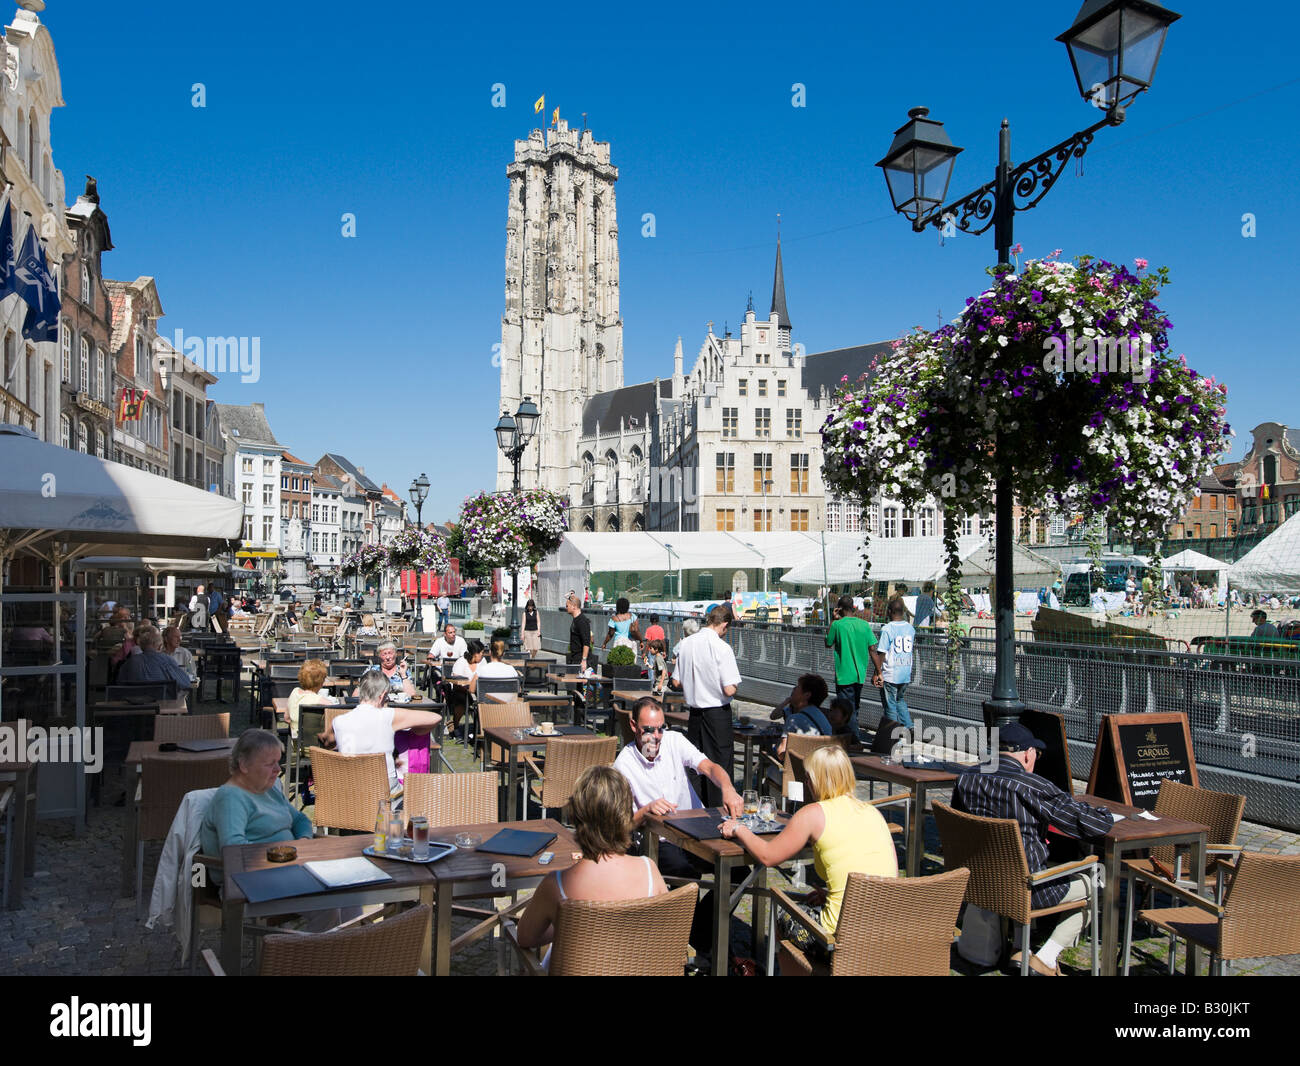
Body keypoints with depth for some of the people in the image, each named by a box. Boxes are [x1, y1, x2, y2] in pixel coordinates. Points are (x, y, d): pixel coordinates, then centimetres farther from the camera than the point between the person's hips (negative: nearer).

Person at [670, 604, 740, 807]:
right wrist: (735, 686, 2)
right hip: (718, 714, -6)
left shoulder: (685, 644, 1)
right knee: (720, 765, 3)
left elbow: (676, 682, 6)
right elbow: (729, 690, -19)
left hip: (694, 712, 6)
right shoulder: (721, 647, -17)